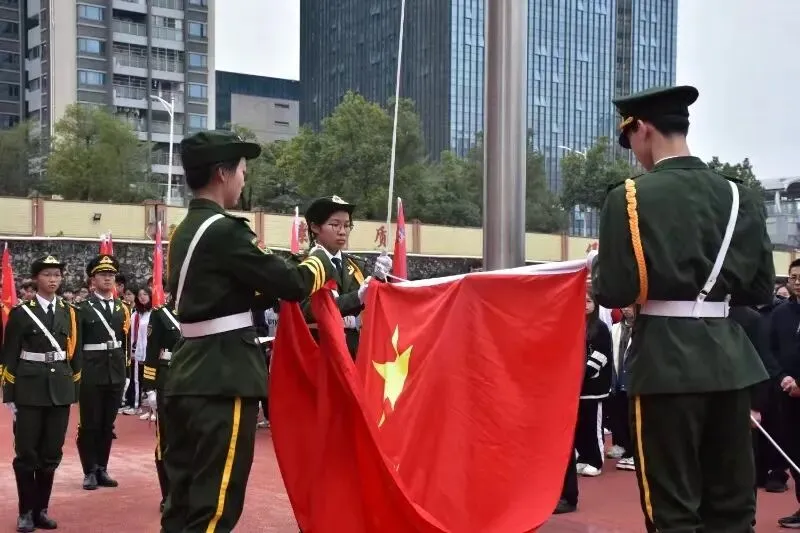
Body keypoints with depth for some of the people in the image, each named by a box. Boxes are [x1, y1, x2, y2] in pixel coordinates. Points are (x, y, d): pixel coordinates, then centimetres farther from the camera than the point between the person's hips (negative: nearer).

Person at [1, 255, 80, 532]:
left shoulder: (69, 312, 8)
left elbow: (75, 353, 10)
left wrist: (74, 390, 7)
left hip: (60, 390, 3)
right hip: (29, 390, -3)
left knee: (52, 453, 7)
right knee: (26, 454, 1)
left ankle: (41, 509, 19)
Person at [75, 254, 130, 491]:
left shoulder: (122, 308, 10)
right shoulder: (83, 308, -4)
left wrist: (124, 365, 8)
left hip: (116, 372, 4)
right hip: (91, 373, -4)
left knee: (108, 424, 10)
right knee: (90, 424, 3)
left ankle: (102, 469, 19)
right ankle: (90, 471, 12)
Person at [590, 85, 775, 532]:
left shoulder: (631, 196, -9)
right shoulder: (742, 197, 6)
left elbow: (614, 293, -12)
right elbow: (761, 290, 9)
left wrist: (598, 263, 9)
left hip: (667, 361, -5)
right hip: (730, 359, 5)